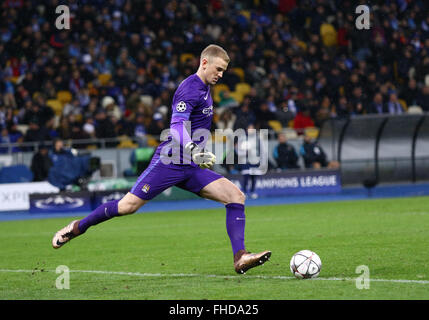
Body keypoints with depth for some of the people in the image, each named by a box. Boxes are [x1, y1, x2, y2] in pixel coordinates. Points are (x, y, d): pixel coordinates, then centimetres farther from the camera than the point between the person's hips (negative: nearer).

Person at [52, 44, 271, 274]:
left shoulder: (204, 89, 17)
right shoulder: (190, 88, -13)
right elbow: (177, 126, -27)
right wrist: (193, 151, -42)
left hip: (191, 168, 8)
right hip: (169, 161, -8)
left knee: (236, 196, -9)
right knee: (128, 206, -11)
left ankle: (240, 258, -14)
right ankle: (77, 227, 13)